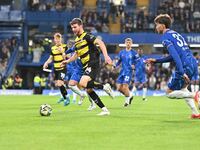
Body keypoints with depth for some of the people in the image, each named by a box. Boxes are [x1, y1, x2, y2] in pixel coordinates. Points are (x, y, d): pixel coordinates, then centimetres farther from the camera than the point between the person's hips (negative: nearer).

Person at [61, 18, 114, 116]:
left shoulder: (86, 36, -8)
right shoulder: (77, 40, 18)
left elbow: (100, 43, -19)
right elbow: (77, 54, 34)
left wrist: (106, 56, -30)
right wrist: (68, 61, 23)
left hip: (93, 64, -9)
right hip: (86, 67, 9)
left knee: (82, 83, -27)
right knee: (89, 90, 4)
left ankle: (104, 87, -12)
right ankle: (104, 110, 9)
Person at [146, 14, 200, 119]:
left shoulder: (165, 37, -5)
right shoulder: (175, 34, 23)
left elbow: (175, 55, -18)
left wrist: (182, 73, -25)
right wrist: (156, 61, 30)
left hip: (184, 66, -9)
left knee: (169, 93, 4)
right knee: (182, 88, 29)